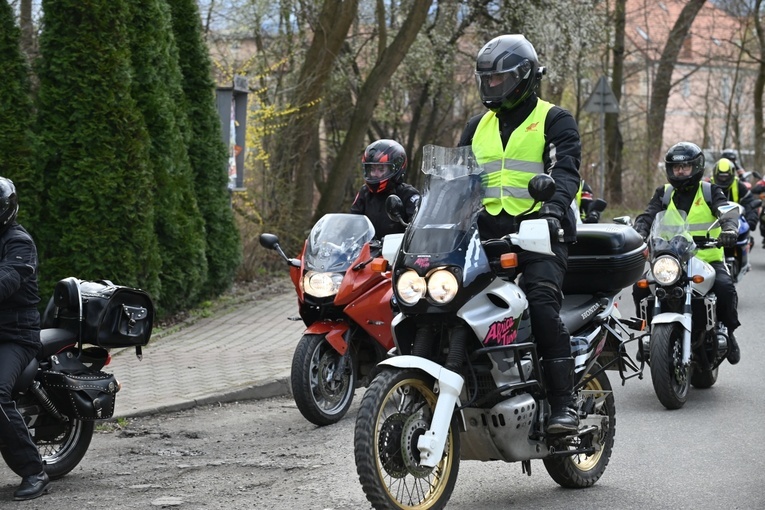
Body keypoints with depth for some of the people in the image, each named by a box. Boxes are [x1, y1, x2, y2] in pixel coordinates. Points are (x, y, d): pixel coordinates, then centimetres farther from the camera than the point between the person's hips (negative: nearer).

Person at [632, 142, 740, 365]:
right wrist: (639, 234, -23)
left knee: (724, 287, -31)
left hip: (708, 258, -2)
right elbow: (647, 216, 0)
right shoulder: (663, 194, 14)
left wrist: (730, 229, -33)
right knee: (641, 287, -19)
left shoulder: (710, 192, 8)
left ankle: (728, 332, -8)